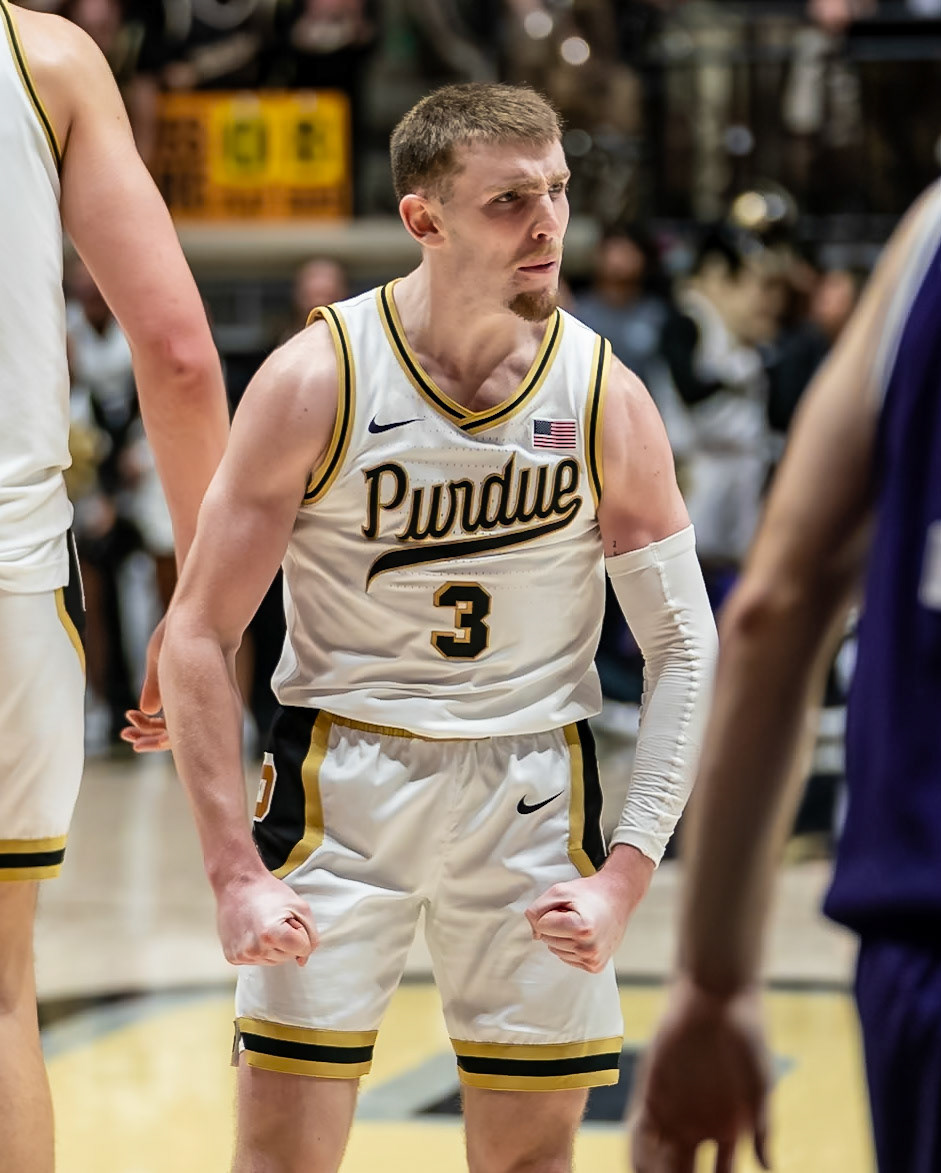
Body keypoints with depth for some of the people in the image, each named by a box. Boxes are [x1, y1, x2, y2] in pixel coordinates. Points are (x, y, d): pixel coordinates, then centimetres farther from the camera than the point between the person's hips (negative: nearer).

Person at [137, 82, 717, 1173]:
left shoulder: (604, 397, -7)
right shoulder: (314, 383, -12)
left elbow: (686, 648, 0)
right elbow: (199, 636, -7)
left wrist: (627, 873, -10)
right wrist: (236, 872, -14)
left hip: (532, 787, 2)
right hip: (343, 771, -2)